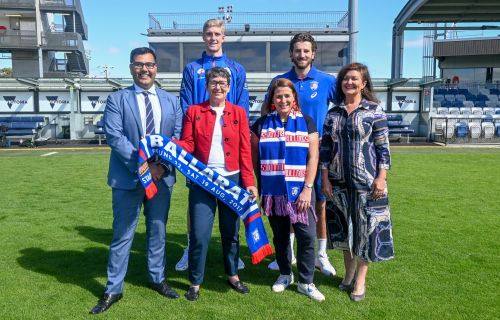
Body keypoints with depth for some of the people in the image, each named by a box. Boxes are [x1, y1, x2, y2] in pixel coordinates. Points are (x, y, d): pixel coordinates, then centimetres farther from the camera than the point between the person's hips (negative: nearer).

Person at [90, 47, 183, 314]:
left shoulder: (171, 101, 9)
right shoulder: (117, 99, 0)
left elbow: (178, 137, 3)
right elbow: (114, 137, -12)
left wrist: (162, 165, -13)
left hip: (162, 176, 3)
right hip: (128, 177, -3)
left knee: (158, 232, 15)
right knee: (122, 235, 6)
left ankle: (157, 279, 33)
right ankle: (113, 290, 21)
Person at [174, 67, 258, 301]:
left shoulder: (238, 113, 4)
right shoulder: (193, 111, 3)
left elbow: (245, 150, 0)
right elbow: (187, 145, -1)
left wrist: (249, 182, -4)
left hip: (232, 180, 1)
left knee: (231, 231, 13)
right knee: (199, 234, 0)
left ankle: (232, 275, 33)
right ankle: (195, 282, 19)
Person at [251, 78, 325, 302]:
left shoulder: (306, 122, 2)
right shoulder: (262, 124, 5)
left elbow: (313, 157, -3)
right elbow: (255, 157, 7)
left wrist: (307, 188, -10)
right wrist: (261, 185, 1)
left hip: (299, 191, -1)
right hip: (272, 192, 1)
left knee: (307, 237, -2)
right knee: (280, 236, 13)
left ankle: (306, 282, 14)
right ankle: (285, 274, 32)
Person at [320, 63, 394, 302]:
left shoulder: (374, 110, -3)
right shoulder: (333, 113, 6)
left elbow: (383, 146, -4)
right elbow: (325, 147, 6)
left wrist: (381, 177, -11)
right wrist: (325, 178, 1)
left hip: (366, 181, -3)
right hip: (339, 181, 3)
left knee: (365, 228, 4)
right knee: (345, 227, 13)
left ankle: (360, 280, 18)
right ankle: (349, 274, 30)